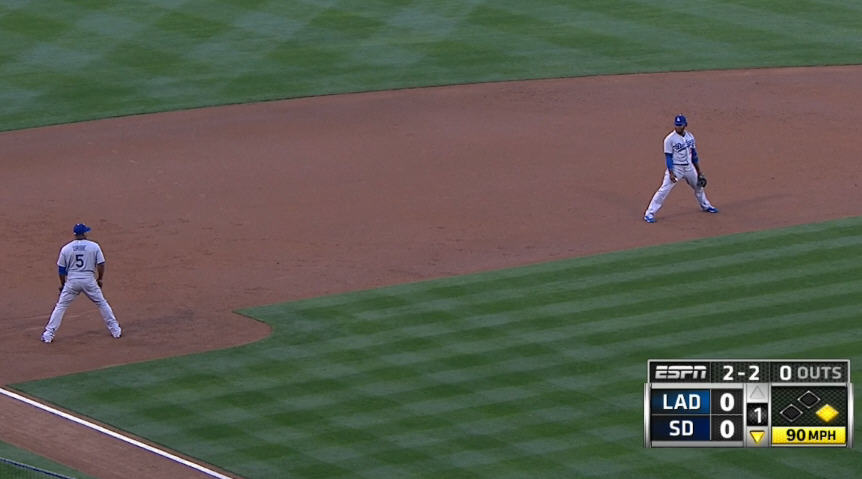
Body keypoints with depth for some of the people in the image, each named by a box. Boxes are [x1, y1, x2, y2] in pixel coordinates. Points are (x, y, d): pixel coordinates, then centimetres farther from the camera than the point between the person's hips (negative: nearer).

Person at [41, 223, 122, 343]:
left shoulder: (66, 249, 1)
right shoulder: (94, 246, -1)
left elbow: (61, 269, 6)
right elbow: (101, 264, -1)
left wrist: (62, 284, 18)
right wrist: (100, 279, 14)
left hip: (72, 281, 0)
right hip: (89, 280, 0)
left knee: (61, 306, 8)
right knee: (102, 303, 17)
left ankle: (48, 334, 3)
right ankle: (115, 330, 21)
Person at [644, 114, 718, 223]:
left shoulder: (690, 136, 4)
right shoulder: (670, 139, -14)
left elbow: (694, 154, 12)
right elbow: (668, 157, -14)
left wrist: (698, 170, 14)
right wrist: (671, 173, -21)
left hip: (689, 167, 6)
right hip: (675, 168, -6)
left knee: (698, 186, 21)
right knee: (664, 190, -14)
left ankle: (705, 206, 47)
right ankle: (649, 214, -11)